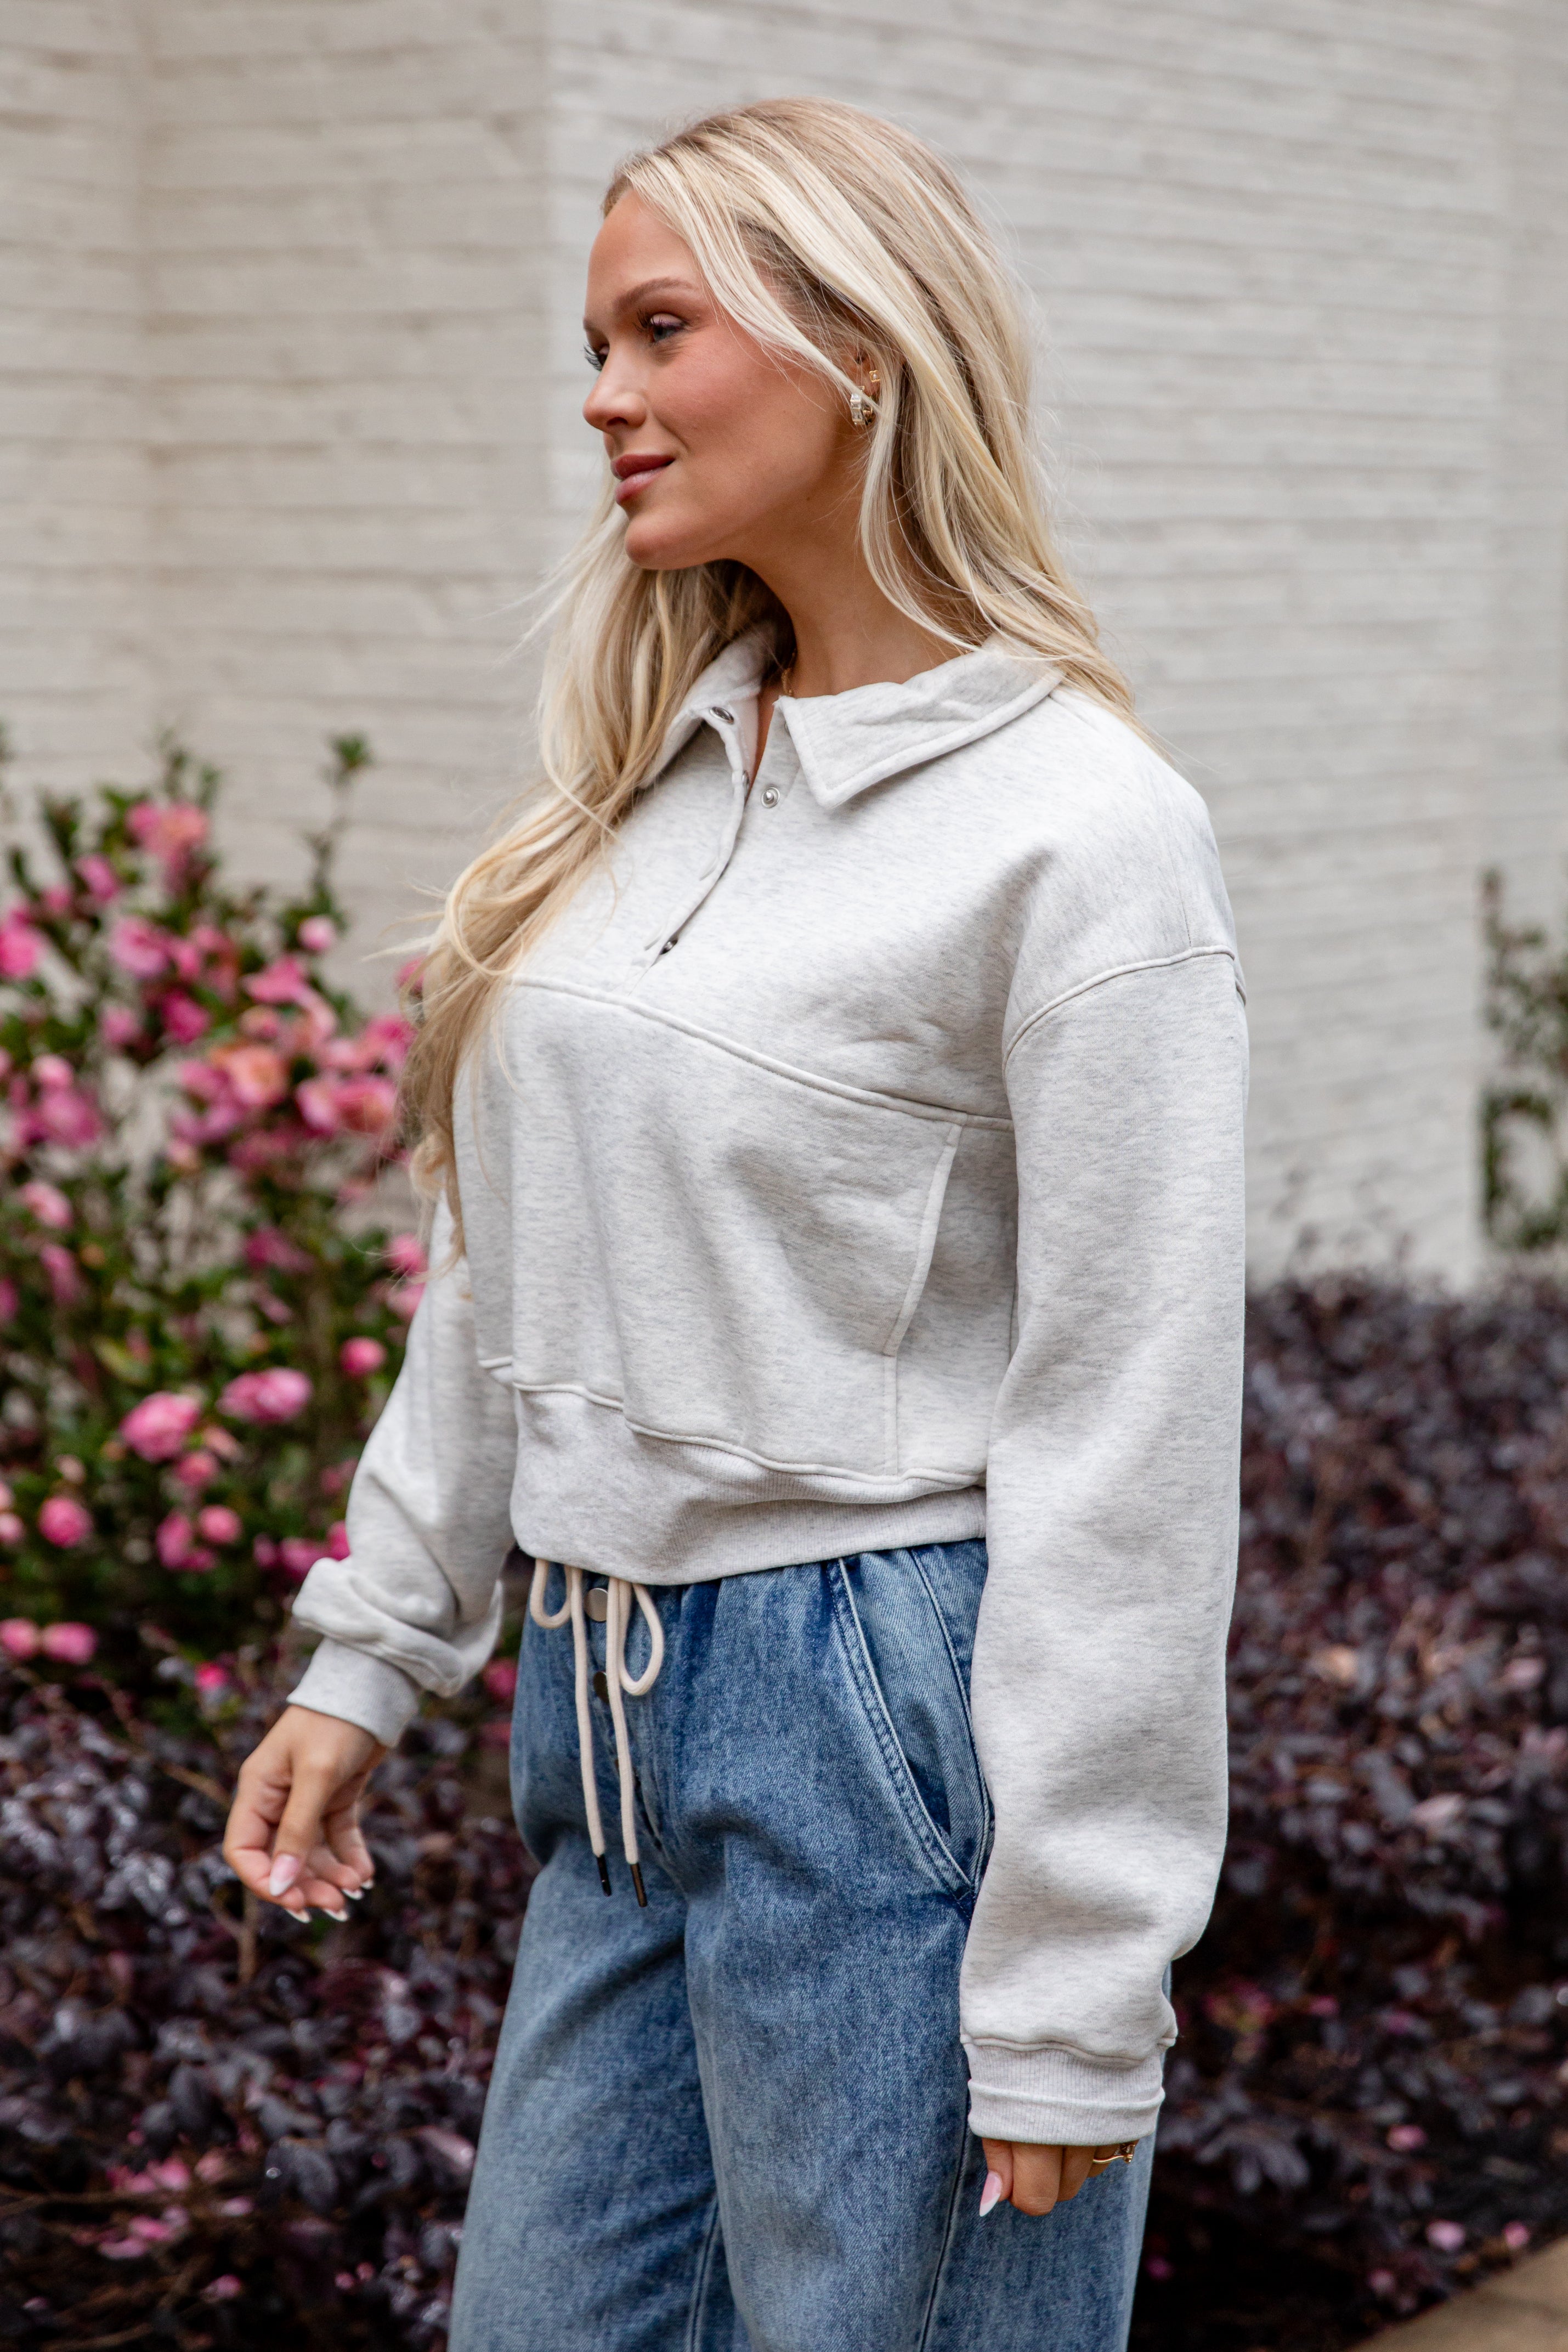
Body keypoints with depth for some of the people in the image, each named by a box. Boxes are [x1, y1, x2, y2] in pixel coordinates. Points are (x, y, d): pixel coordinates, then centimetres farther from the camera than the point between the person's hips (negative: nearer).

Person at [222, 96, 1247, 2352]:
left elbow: (1126, 1443, -15)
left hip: (888, 1731, -7)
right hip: (611, 1724, 7)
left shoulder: (1080, 828, -14)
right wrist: (369, 1655, 17)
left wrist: (1071, 1996, -14)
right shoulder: (651, 772, 9)